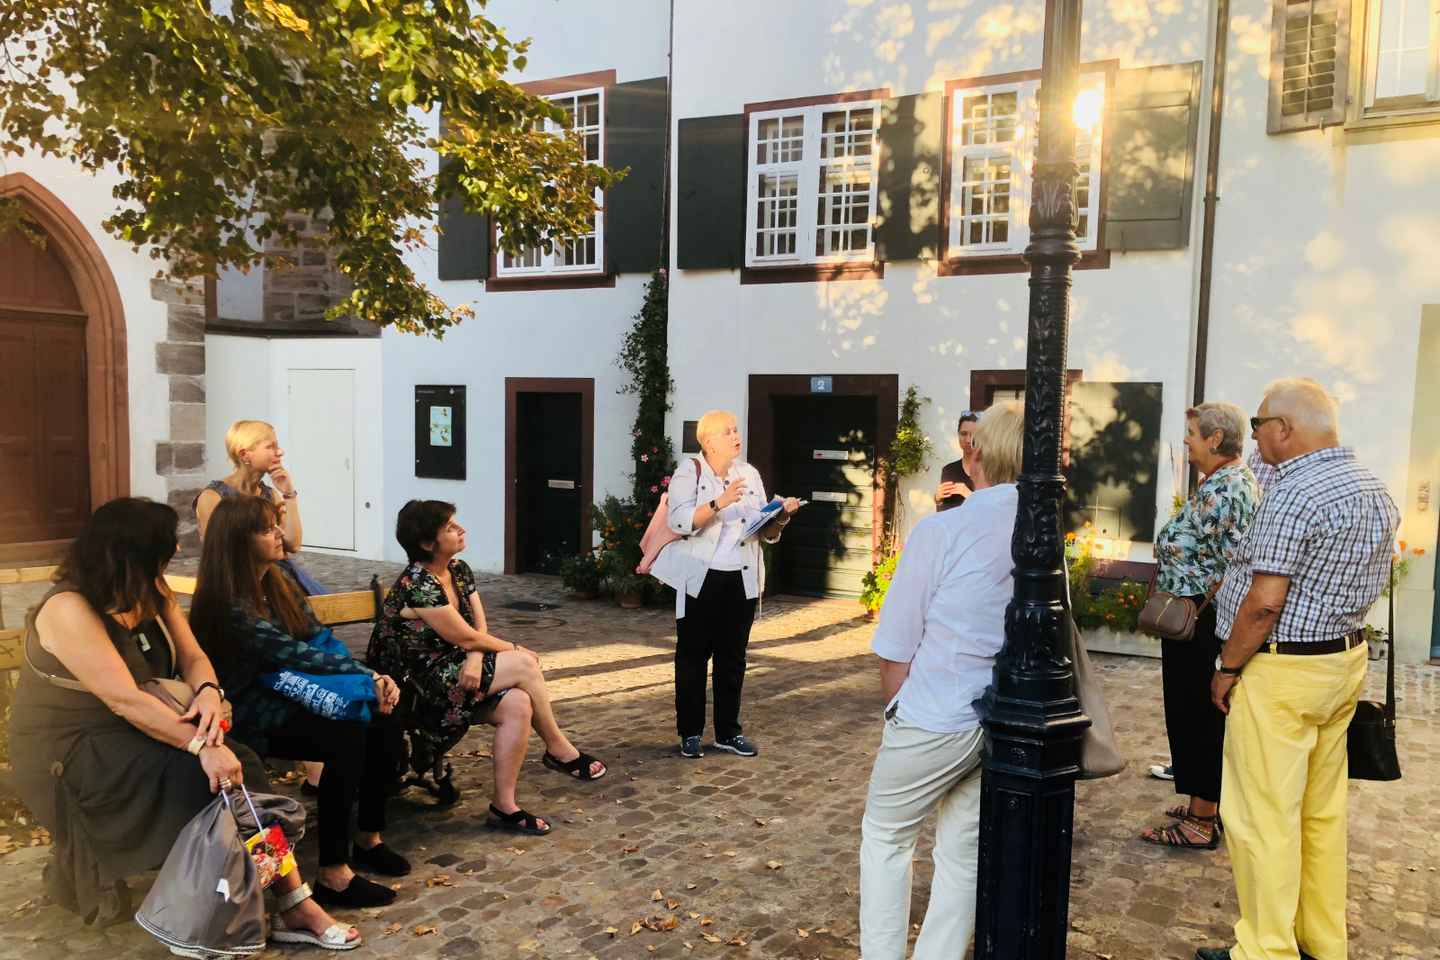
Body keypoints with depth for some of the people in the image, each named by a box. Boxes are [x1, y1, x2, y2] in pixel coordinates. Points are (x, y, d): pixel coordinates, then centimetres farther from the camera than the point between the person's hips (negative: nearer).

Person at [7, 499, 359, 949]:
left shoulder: (152, 594, 3)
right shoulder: (70, 611, -23)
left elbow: (192, 656, -1)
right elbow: (125, 700, -31)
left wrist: (208, 692, -25)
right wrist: (203, 746, -37)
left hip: (128, 737, 7)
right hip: (70, 752, -7)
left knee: (239, 764, -17)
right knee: (197, 776, -28)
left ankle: (291, 902, -17)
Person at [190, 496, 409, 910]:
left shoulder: (278, 584, 9)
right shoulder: (228, 605, -18)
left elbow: (321, 639, 5)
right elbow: (294, 654, -23)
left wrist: (372, 678, -12)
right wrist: (369, 675, -21)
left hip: (289, 698, 8)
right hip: (250, 719, -8)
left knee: (380, 723, -14)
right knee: (347, 737, -29)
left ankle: (368, 840, 3)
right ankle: (333, 875, -22)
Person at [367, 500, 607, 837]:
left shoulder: (459, 570, 7)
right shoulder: (418, 584, -20)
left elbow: (479, 625, 5)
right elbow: (465, 637, -17)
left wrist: (475, 659, -17)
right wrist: (515, 651, -4)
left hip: (451, 671, 8)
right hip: (417, 687, -8)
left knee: (518, 705, -19)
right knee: (524, 666, -18)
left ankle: (504, 806, -12)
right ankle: (559, 750, 2)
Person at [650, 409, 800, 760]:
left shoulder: (750, 474, 10)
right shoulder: (689, 472, -5)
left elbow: (765, 531, 11)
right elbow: (679, 521, -19)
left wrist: (782, 516, -9)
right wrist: (719, 503, -28)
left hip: (741, 581, 4)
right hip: (700, 580, -4)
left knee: (732, 657, 10)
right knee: (693, 656, 5)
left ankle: (728, 731, 21)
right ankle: (690, 732, 17)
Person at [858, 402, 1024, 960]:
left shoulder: (940, 531, -16)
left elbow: (894, 653, -11)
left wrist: (899, 712, 8)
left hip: (935, 720, -4)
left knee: (885, 837, 16)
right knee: (965, 850, 18)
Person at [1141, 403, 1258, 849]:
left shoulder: (1228, 489, -19)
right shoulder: (1220, 483, 14)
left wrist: (1195, 608, -19)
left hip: (1200, 621, -10)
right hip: (1192, 616, 10)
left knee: (1196, 713, -2)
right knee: (1192, 712, 18)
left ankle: (1201, 821, 8)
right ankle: (1204, 806, 30)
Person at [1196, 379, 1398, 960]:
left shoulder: (1293, 495, -20)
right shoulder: (1374, 488, 9)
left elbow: (1265, 601, -23)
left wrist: (1228, 668, -12)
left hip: (1282, 671, -10)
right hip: (1346, 660, 10)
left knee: (1262, 816, 0)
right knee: (1323, 810, 18)